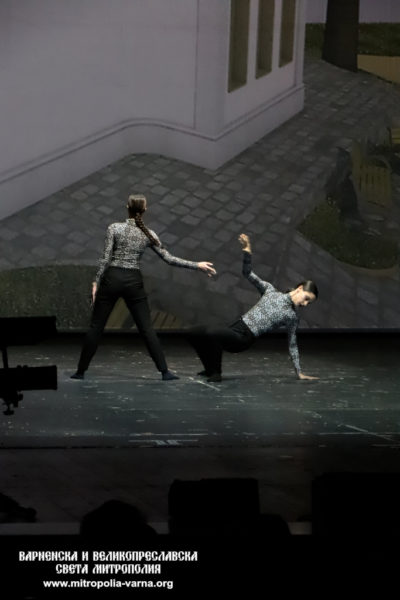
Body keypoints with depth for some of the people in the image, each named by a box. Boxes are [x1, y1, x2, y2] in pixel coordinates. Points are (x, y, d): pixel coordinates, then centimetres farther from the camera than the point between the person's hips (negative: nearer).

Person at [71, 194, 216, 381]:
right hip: (133, 282, 1)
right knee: (146, 329, 4)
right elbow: (168, 258, 2)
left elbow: (105, 258, -8)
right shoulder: (148, 234, 2)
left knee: (96, 326, 6)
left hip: (112, 278, -1)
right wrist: (197, 265, 8)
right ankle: (164, 371, -2)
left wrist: (96, 282, -1)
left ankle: (81, 371, 10)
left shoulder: (114, 228, -4)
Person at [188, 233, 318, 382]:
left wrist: (299, 372, 9)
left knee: (211, 334, -33)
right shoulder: (270, 290, 8)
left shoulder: (292, 317, 2)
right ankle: (210, 369, 16)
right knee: (194, 333, 0)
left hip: (243, 339, -5)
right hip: (236, 326, 5)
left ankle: (215, 373, -15)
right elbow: (248, 274, 7)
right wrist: (247, 251, -8)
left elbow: (292, 345, 8)